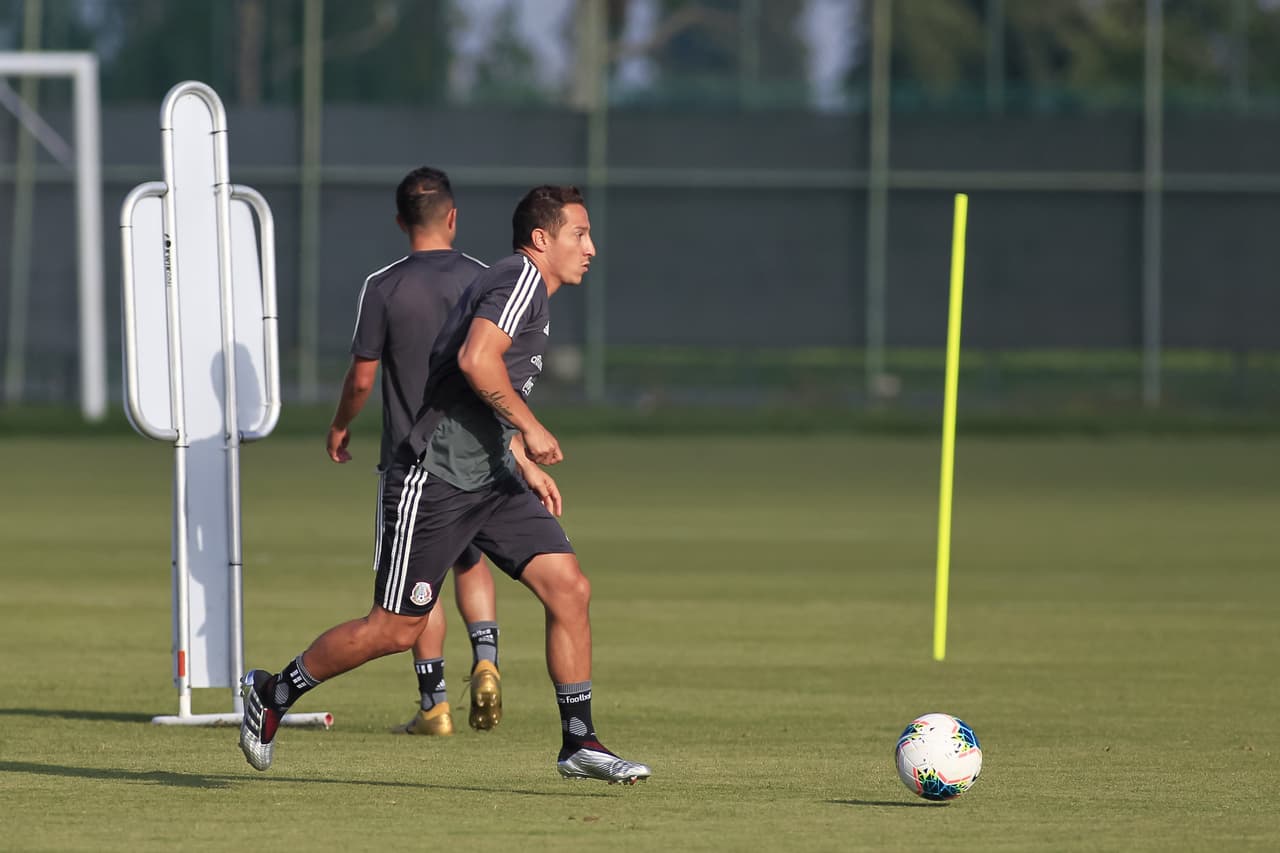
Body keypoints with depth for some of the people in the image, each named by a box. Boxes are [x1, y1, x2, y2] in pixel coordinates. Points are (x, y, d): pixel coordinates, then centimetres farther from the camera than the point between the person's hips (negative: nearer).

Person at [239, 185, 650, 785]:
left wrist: (526, 465, 22)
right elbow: (476, 359, -27)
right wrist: (531, 428, -20)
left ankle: (579, 743, -1)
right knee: (397, 627, -3)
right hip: (435, 481, -10)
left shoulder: (530, 290, 19)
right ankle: (273, 693, 16)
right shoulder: (522, 278, -11)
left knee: (570, 589, -4)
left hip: (491, 481, 10)